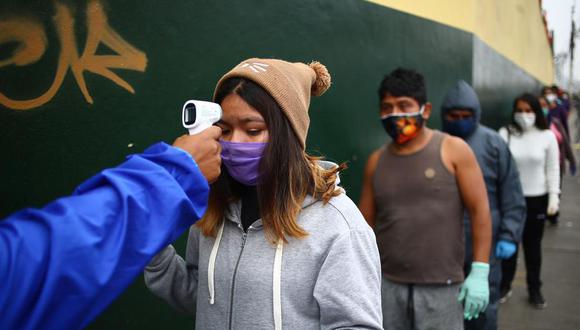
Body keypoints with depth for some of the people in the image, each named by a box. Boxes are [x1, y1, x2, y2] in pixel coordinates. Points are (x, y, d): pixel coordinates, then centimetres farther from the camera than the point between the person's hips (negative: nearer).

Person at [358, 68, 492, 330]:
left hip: (440, 286, -3)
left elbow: (479, 211, -4)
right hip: (387, 284, 3)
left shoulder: (453, 150, -3)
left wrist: (480, 272, -8)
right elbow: (366, 222, 10)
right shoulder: (376, 161, 6)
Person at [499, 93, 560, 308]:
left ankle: (534, 289, 27)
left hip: (536, 199, 0)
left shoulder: (547, 136, -3)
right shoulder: (505, 134, -6)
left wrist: (554, 196, -4)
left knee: (533, 245, 12)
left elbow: (553, 169, 1)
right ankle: (505, 286, 26)